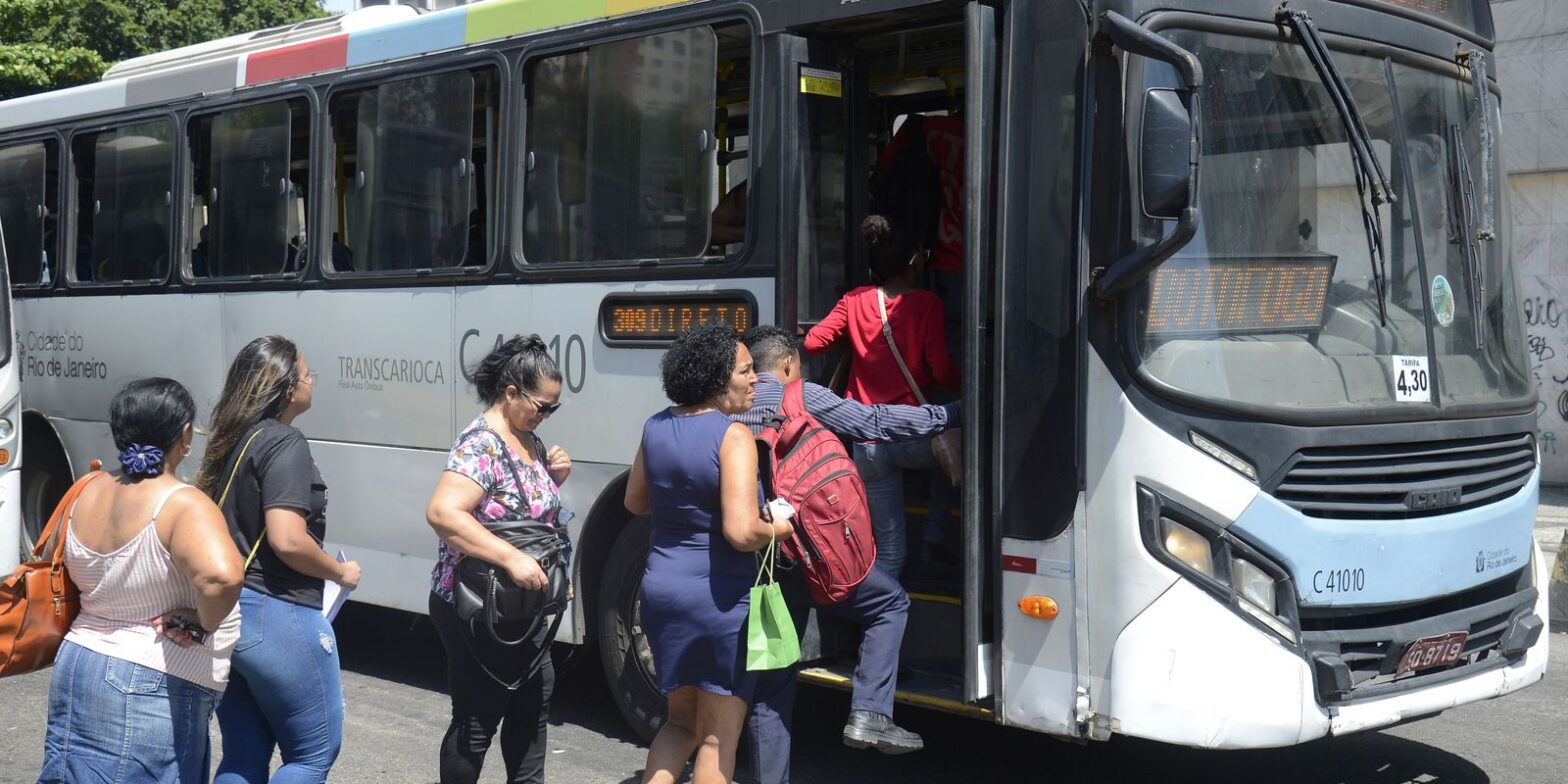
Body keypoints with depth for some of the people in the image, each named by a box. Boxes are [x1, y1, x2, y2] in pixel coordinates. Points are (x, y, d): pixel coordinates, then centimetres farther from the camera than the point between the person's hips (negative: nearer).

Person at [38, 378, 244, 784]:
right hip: (151, 690, -7)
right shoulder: (184, 506, -20)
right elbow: (221, 576, -38)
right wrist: (203, 624, -20)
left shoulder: (86, 496, 3)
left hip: (76, 665, 8)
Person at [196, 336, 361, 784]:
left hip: (225, 612, 9)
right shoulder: (284, 443, -15)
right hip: (276, 616, -9)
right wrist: (342, 573, -8)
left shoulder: (231, 441, 12)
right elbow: (287, 540, -23)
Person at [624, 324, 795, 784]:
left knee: (682, 721, 23)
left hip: (660, 587, 7)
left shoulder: (657, 427, 4)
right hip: (719, 597, -7)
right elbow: (742, 533, -25)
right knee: (718, 737, 7)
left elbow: (635, 502, 18)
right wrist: (778, 528, -6)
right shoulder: (733, 436, -17)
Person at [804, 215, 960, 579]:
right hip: (913, 436, -4)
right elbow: (943, 372, -10)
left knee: (889, 549, 10)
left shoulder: (854, 301, 5)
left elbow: (812, 341, 2)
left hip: (867, 445, 4)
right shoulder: (926, 304, -5)